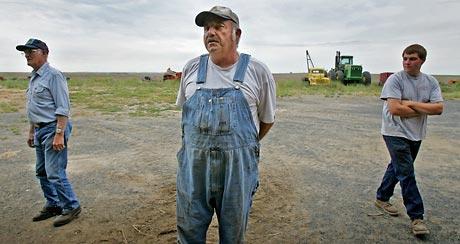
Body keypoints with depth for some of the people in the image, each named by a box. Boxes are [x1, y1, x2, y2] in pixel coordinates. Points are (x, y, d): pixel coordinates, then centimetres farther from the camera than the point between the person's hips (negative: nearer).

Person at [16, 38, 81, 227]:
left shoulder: (53, 76, -13)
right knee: (41, 172, 15)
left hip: (53, 129, -10)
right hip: (40, 130, 10)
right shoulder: (33, 78, 16)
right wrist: (31, 132, 22)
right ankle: (53, 205, 28)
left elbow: (63, 108, -19)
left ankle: (71, 207, 6)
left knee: (54, 172, -8)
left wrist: (59, 135, -24)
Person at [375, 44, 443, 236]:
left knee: (397, 167, 18)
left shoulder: (431, 82, 3)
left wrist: (411, 104, -16)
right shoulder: (395, 79, -11)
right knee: (406, 174, -6)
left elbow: (438, 108, -8)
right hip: (396, 133, -6)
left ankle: (382, 198, 36)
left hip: (416, 135, 6)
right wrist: (424, 110, -9)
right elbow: (394, 109, -21)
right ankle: (416, 217, 3)